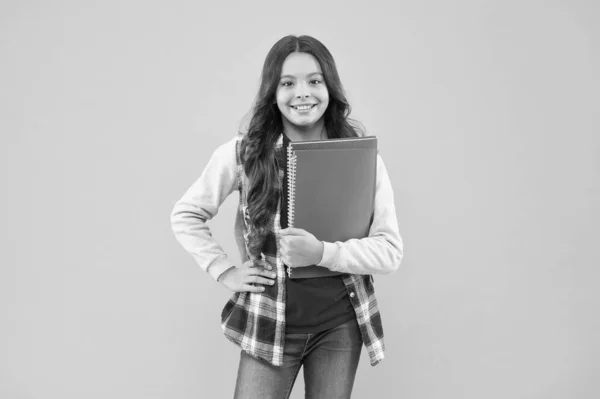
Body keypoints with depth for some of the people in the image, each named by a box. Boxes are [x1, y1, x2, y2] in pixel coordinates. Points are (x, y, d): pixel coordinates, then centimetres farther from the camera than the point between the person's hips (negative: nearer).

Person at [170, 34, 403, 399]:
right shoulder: (244, 153, -6)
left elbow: (390, 251, -7)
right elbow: (186, 216, 5)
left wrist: (322, 252, -21)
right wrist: (225, 272, -5)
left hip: (340, 326, 1)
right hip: (269, 323, -1)